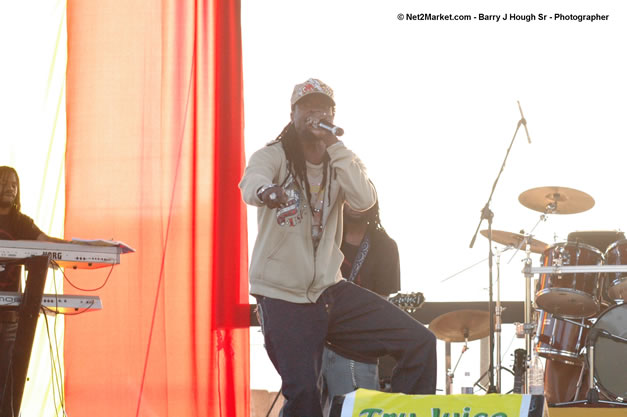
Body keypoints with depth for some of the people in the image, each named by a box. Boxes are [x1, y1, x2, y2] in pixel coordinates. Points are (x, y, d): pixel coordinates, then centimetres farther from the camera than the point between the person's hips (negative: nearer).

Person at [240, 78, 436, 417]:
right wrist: (265, 190, -54)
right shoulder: (273, 156, -5)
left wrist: (334, 146, -16)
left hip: (330, 289, 5)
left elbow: (364, 200, -13)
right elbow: (252, 180, -30)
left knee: (419, 342, -5)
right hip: (283, 298, -5)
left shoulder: (342, 162, 9)